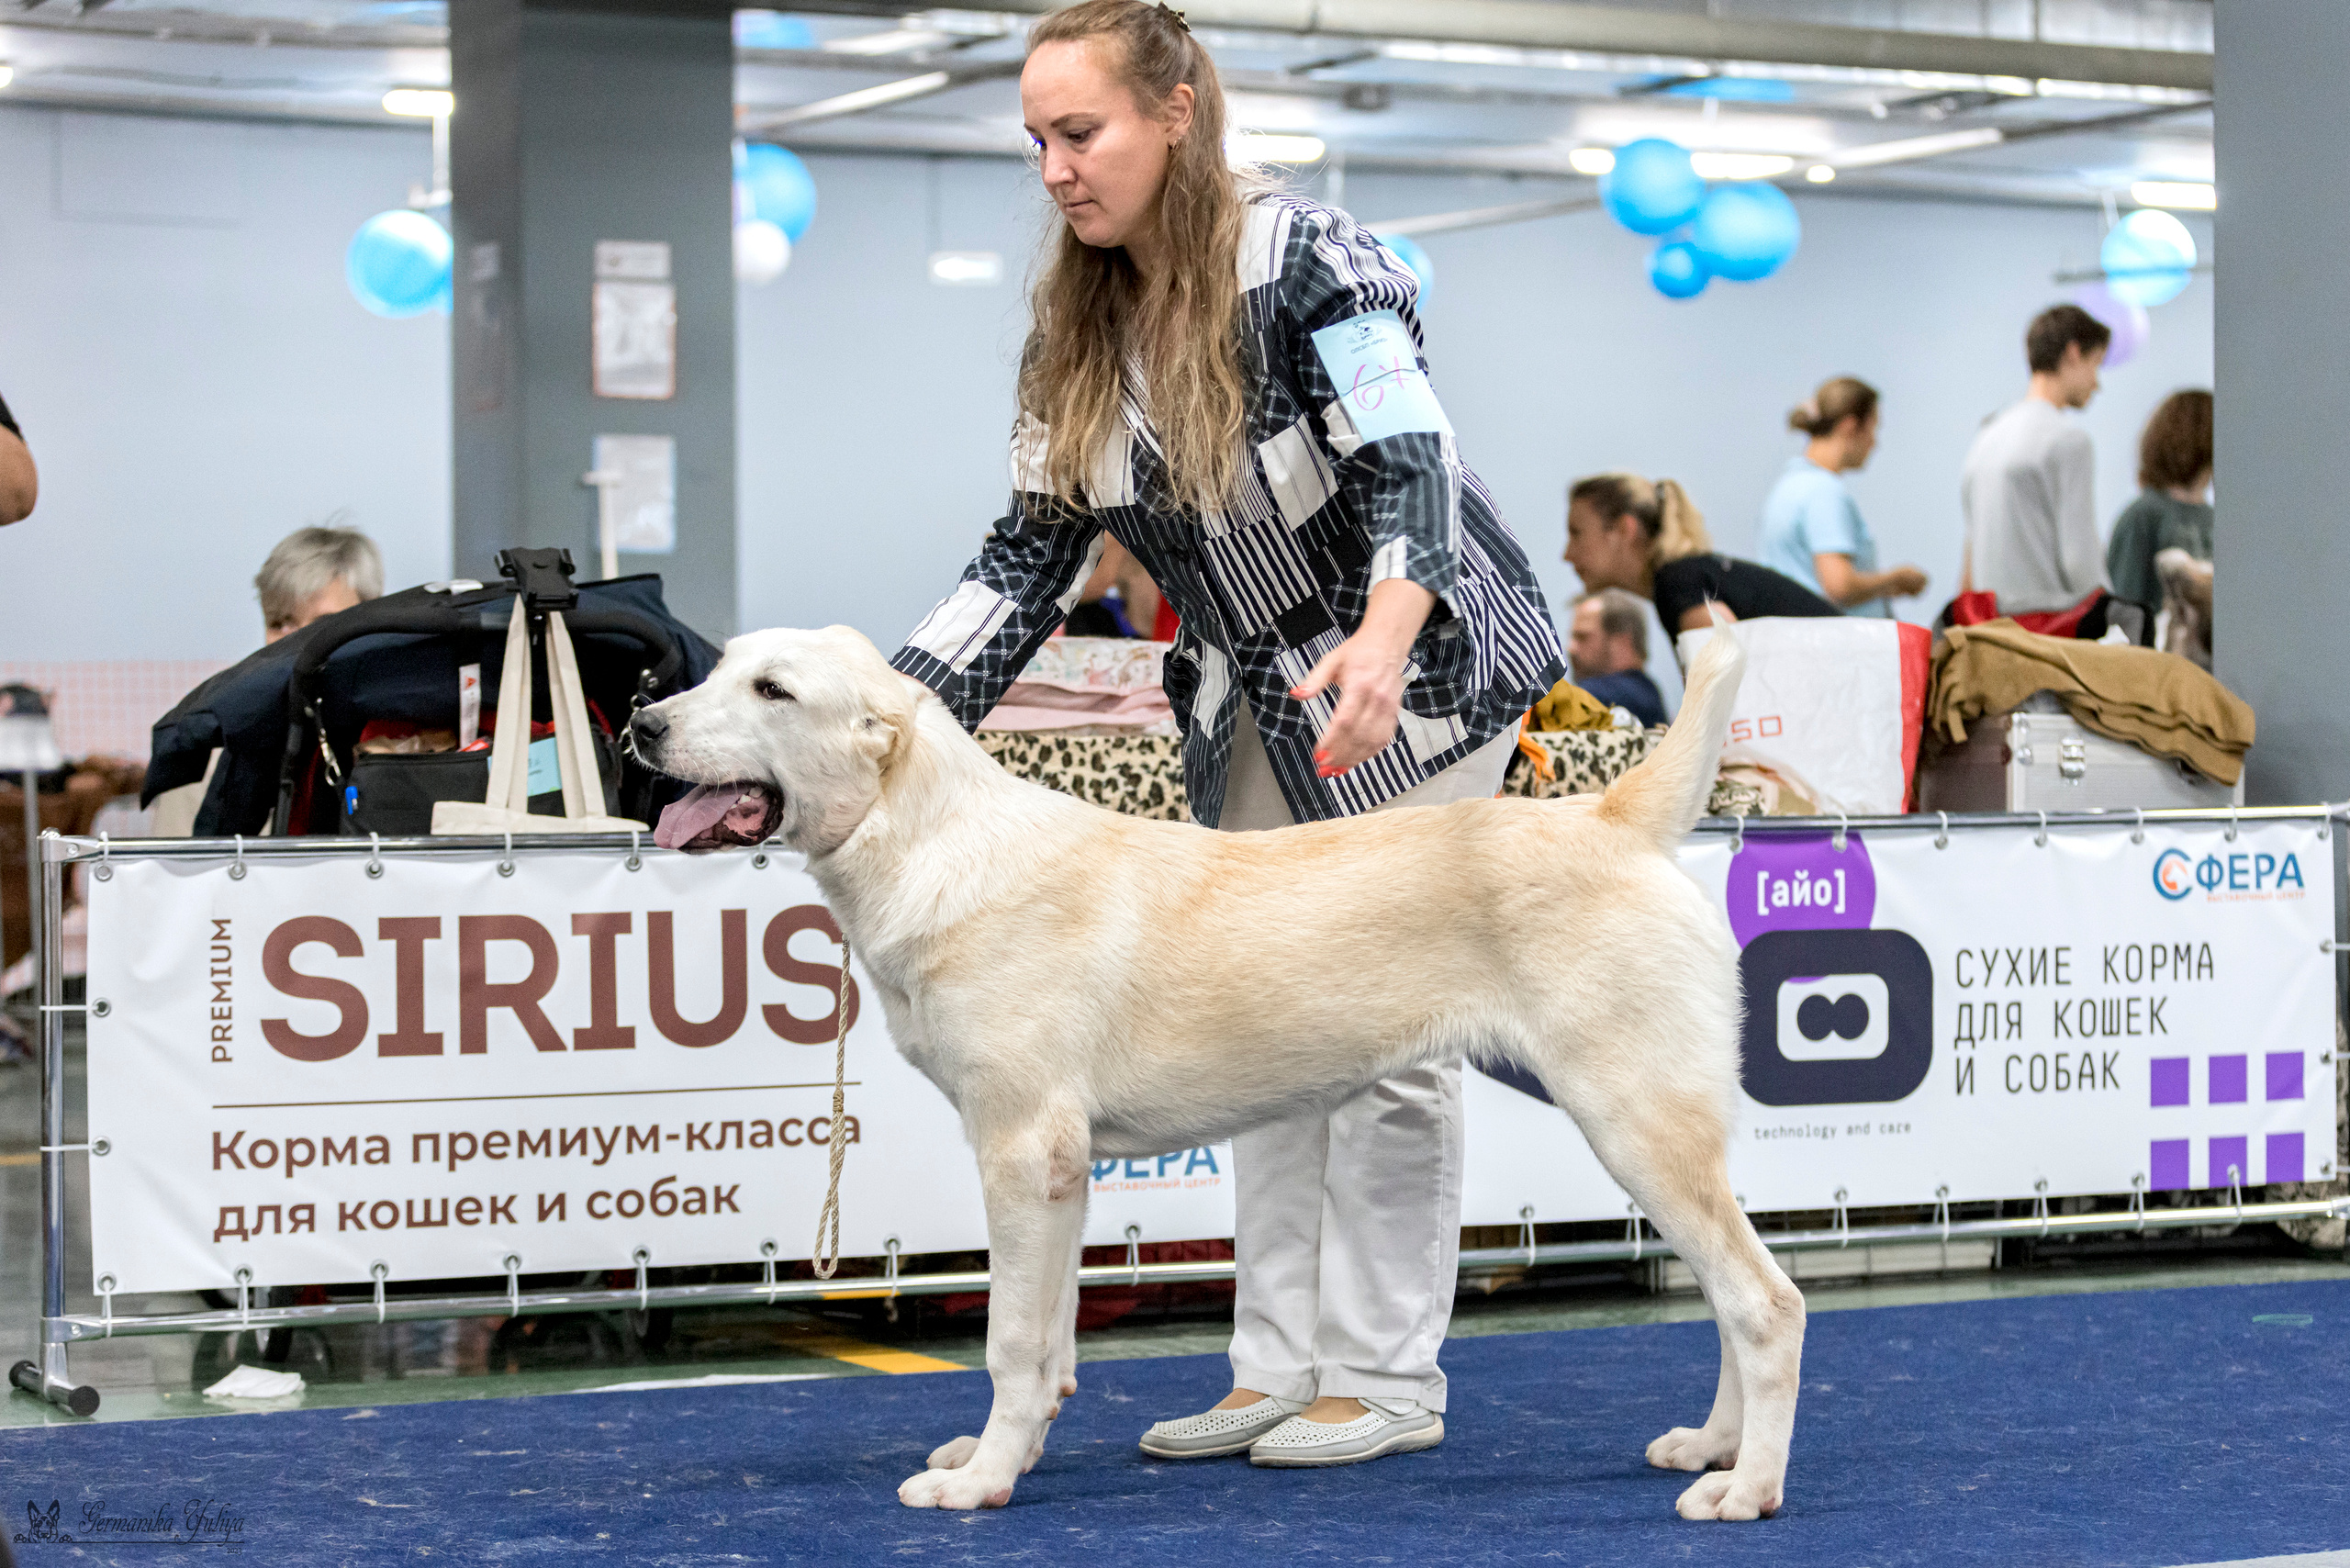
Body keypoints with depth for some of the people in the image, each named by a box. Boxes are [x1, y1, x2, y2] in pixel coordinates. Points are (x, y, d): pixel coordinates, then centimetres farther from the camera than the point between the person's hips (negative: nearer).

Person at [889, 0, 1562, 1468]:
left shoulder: (1307, 262, -21)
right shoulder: (1078, 327, -1)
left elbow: (1410, 472, -31)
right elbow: (1030, 560, 0)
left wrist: (1381, 644, -50)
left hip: (1416, 671, -7)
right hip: (1256, 701, 7)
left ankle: (1389, 1381, 2)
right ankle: (1283, 1367, 12)